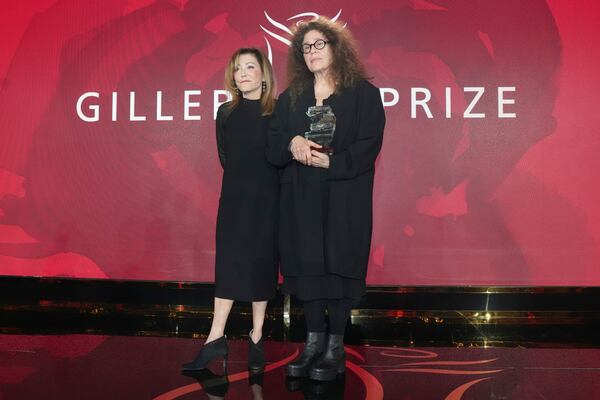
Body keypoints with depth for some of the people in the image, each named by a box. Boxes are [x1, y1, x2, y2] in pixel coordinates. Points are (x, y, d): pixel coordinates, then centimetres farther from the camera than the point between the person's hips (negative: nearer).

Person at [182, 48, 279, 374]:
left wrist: (263, 181, -7)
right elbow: (225, 158, 8)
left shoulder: (278, 113, -2)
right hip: (234, 199, 1)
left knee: (262, 264, 4)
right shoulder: (226, 113, 5)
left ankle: (256, 339, 13)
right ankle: (216, 340, 1)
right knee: (228, 264, 0)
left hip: (268, 200, -1)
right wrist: (244, 180, 3)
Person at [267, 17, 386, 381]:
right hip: (302, 200, 4)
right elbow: (273, 148, 8)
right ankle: (314, 343, 15)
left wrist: (330, 162, -20)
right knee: (308, 266, 4)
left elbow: (368, 146, -8)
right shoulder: (290, 98, 14)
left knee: (339, 267, -1)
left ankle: (336, 348, 9)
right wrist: (292, 143, -15)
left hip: (344, 200, -4)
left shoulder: (363, 93, 1)